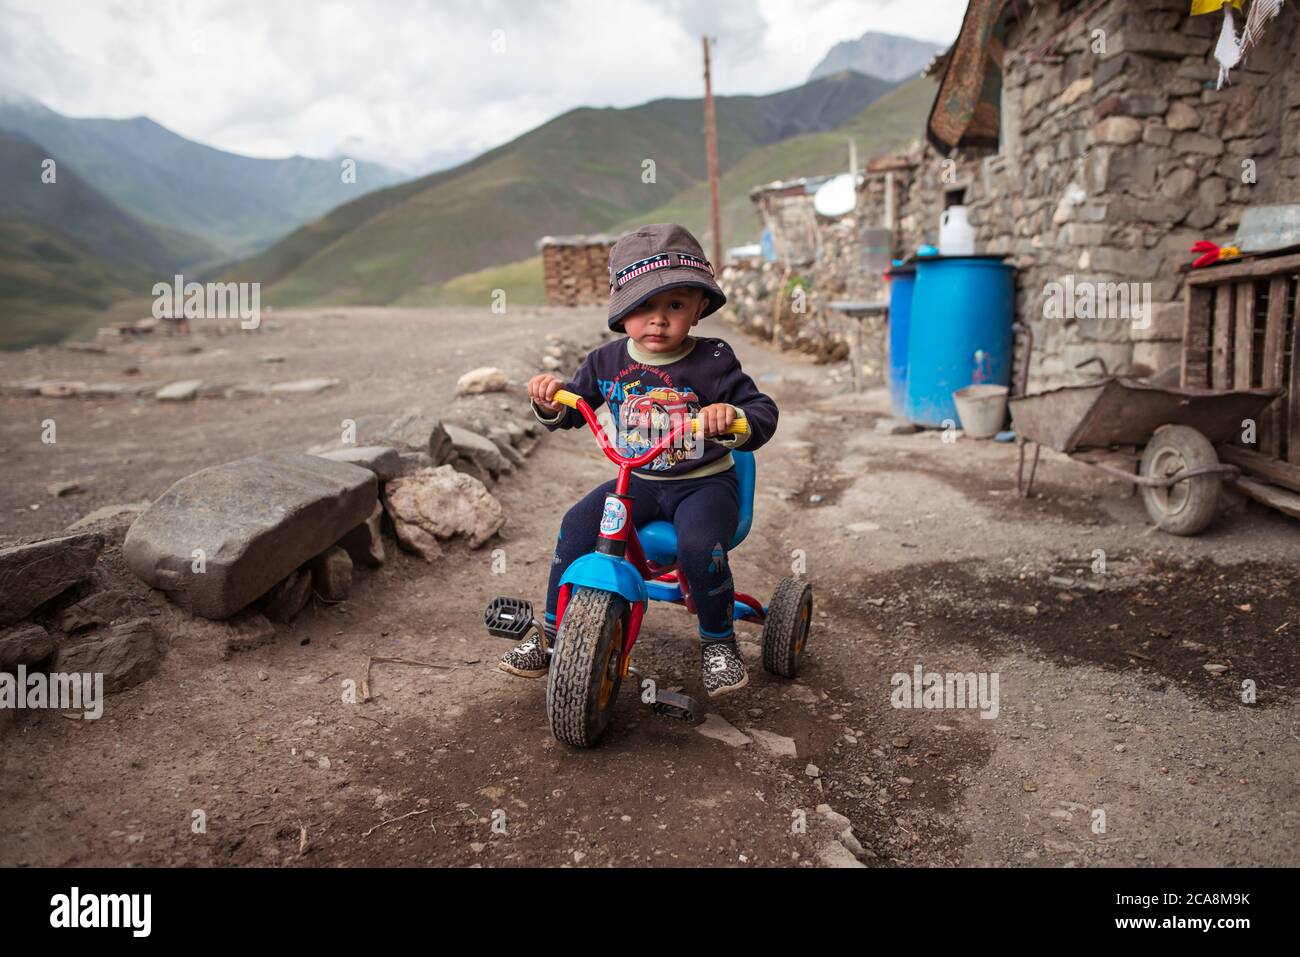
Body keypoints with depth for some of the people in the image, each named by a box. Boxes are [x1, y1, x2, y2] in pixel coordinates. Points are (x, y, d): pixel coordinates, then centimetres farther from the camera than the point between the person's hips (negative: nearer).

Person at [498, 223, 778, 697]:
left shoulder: (713, 361, -11)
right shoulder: (608, 361, 0)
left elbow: (763, 413, -13)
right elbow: (573, 410, 10)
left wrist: (734, 417, -37)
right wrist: (551, 400, -14)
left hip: (704, 483, -3)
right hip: (637, 481, 4)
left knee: (699, 545, -31)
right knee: (577, 525, -18)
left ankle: (718, 641, -2)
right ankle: (552, 635, -1)